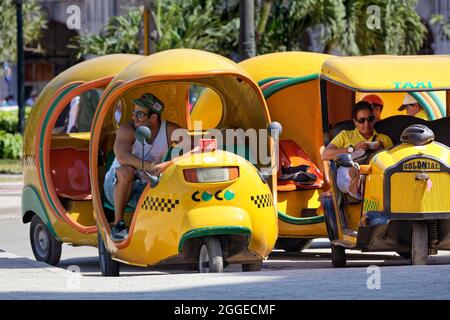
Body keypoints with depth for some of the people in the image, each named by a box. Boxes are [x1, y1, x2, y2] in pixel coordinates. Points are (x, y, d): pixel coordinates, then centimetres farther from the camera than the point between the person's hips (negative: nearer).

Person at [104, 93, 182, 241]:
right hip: (115, 186, -2)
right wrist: (152, 166, -46)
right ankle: (117, 224, -26)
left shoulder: (170, 131, -7)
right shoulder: (127, 129, -17)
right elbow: (122, 157, -34)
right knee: (126, 171, -37)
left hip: (146, 187, 2)